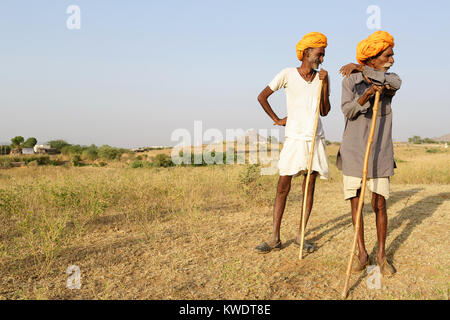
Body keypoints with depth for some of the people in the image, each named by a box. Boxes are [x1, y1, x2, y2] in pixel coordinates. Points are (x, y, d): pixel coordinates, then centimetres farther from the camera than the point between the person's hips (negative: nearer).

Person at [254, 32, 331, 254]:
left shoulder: (321, 77, 8)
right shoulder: (288, 75, -2)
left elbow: (325, 112, 3)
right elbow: (262, 97, 4)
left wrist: (324, 84, -4)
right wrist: (277, 120, 4)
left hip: (315, 139, 3)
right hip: (294, 138, -3)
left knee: (309, 188, 5)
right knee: (282, 187, -2)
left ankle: (300, 236, 16)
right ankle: (275, 239, 7)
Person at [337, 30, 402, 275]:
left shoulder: (389, 80, 4)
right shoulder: (350, 80, 2)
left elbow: (396, 83, -21)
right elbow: (347, 111, -10)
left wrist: (361, 69, -30)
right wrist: (366, 95, -27)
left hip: (380, 153, 0)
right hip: (353, 151, 0)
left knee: (379, 204, 2)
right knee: (355, 202, 4)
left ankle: (381, 255, 19)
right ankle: (362, 254, 18)